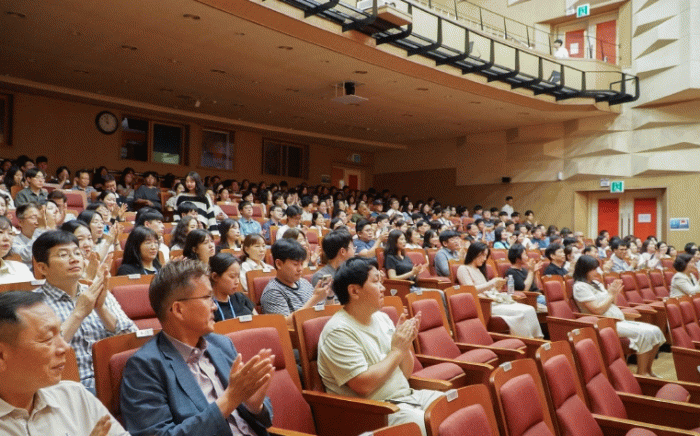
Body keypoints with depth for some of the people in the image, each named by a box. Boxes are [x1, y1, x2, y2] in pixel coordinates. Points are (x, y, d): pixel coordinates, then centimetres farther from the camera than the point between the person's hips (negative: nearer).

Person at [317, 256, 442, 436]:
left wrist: (405, 345, -7)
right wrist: (397, 350, -13)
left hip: (407, 396, 8)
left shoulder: (382, 318, 9)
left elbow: (405, 373, 14)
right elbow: (363, 386, -22)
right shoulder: (339, 332, -14)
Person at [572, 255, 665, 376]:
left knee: (655, 331, -2)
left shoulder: (595, 283, 18)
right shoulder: (580, 287, -10)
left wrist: (614, 294, 2)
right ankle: (641, 374, -14)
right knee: (644, 334, -24)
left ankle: (647, 369, 7)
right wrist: (611, 295, -7)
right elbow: (597, 310, -17)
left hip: (618, 321, 9)